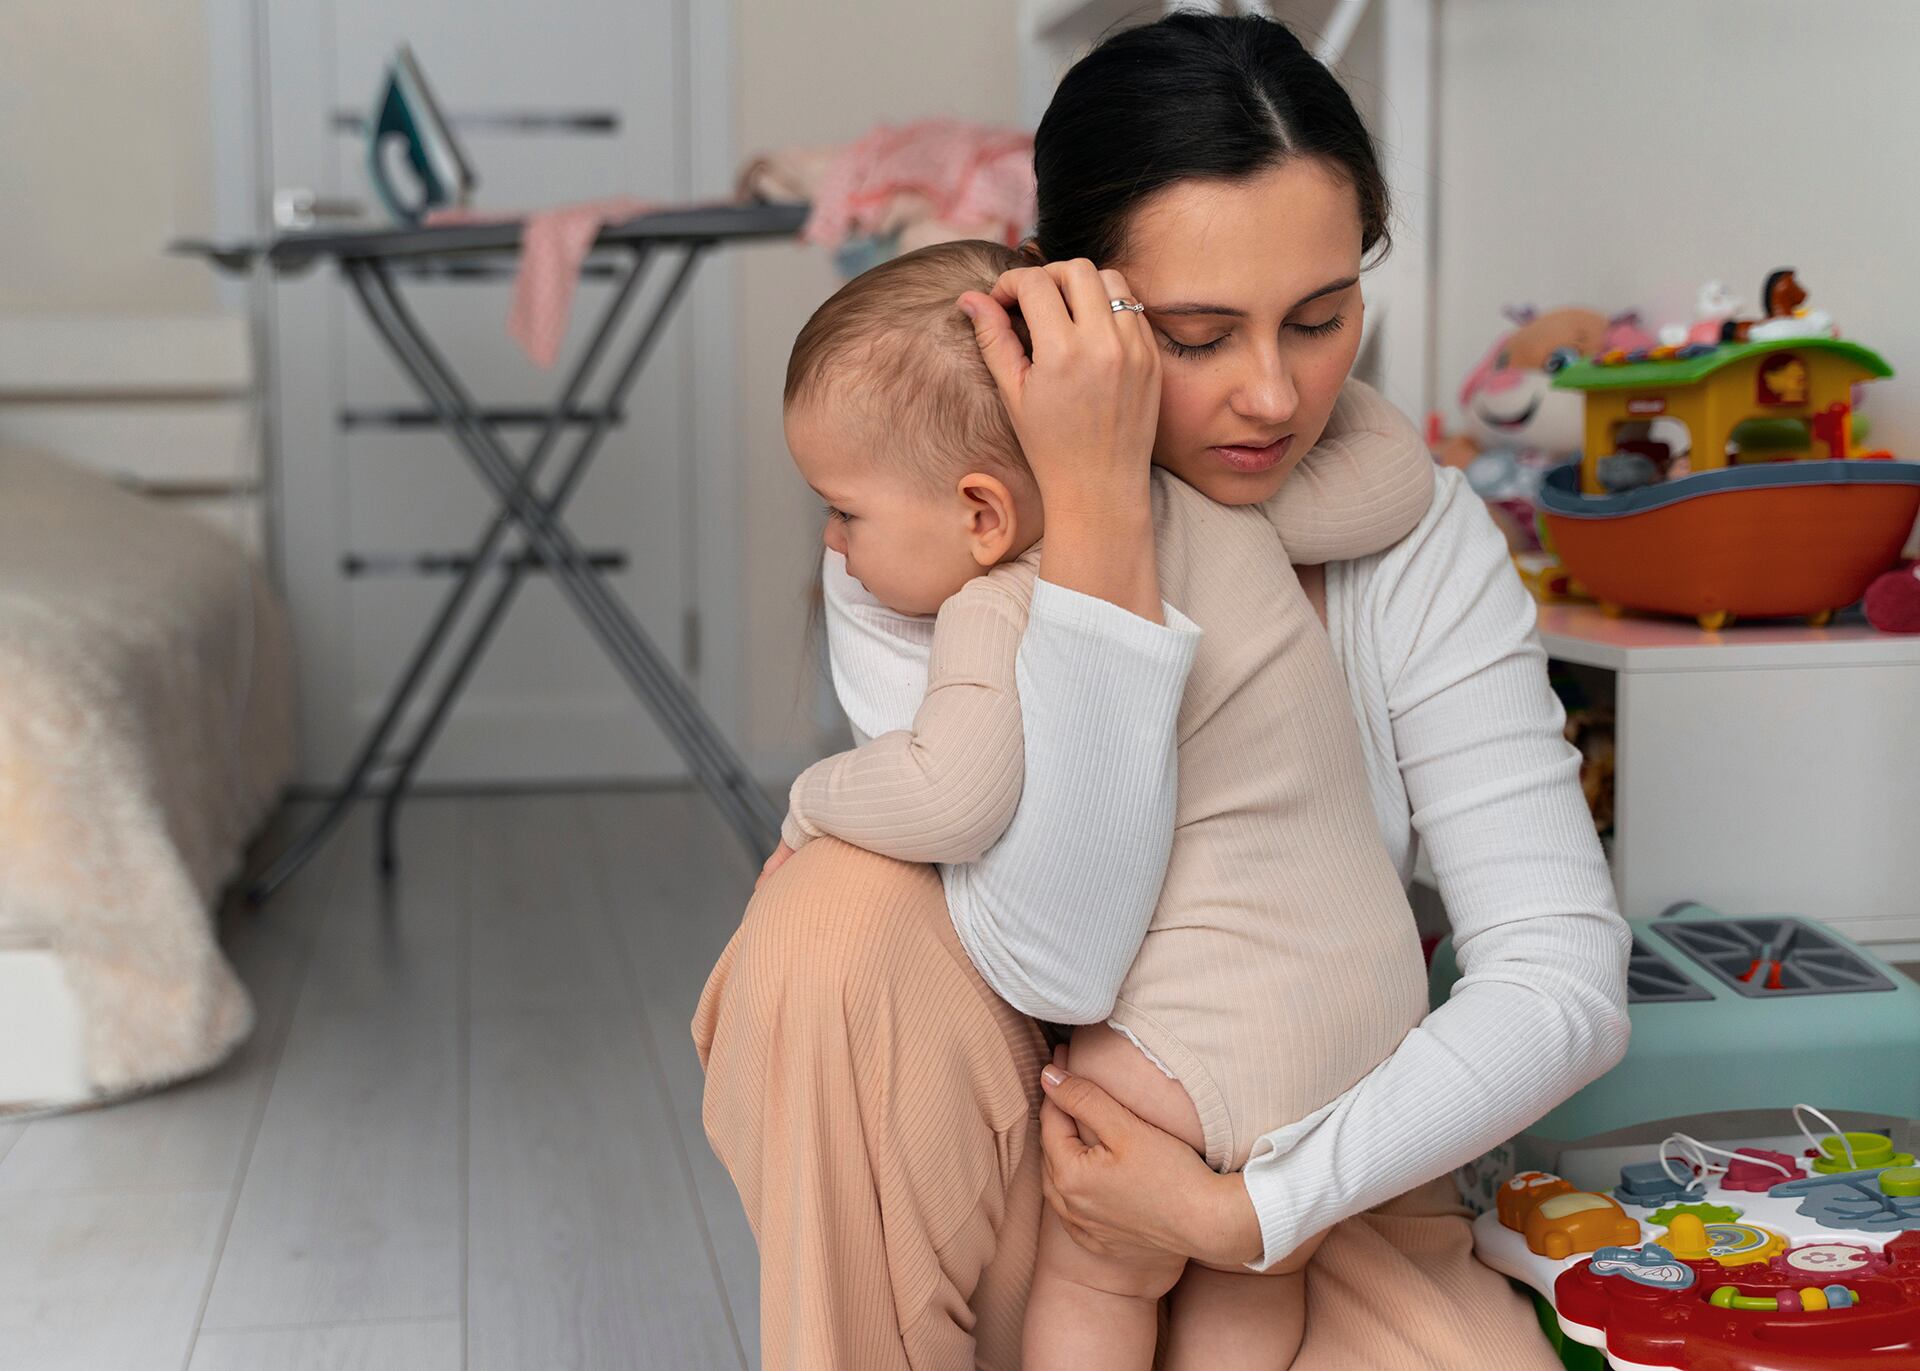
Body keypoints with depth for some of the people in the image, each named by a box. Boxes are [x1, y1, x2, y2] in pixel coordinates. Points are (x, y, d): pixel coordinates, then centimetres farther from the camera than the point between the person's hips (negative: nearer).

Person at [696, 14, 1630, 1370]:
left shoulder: (1418, 541, -10)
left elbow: (1564, 978, -15)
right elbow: (1056, 957, -31)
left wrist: (1252, 1208, -24)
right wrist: (1098, 505, -34)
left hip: (1297, 1180, 2)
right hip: (995, 1183, -1)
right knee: (848, 905, -31)